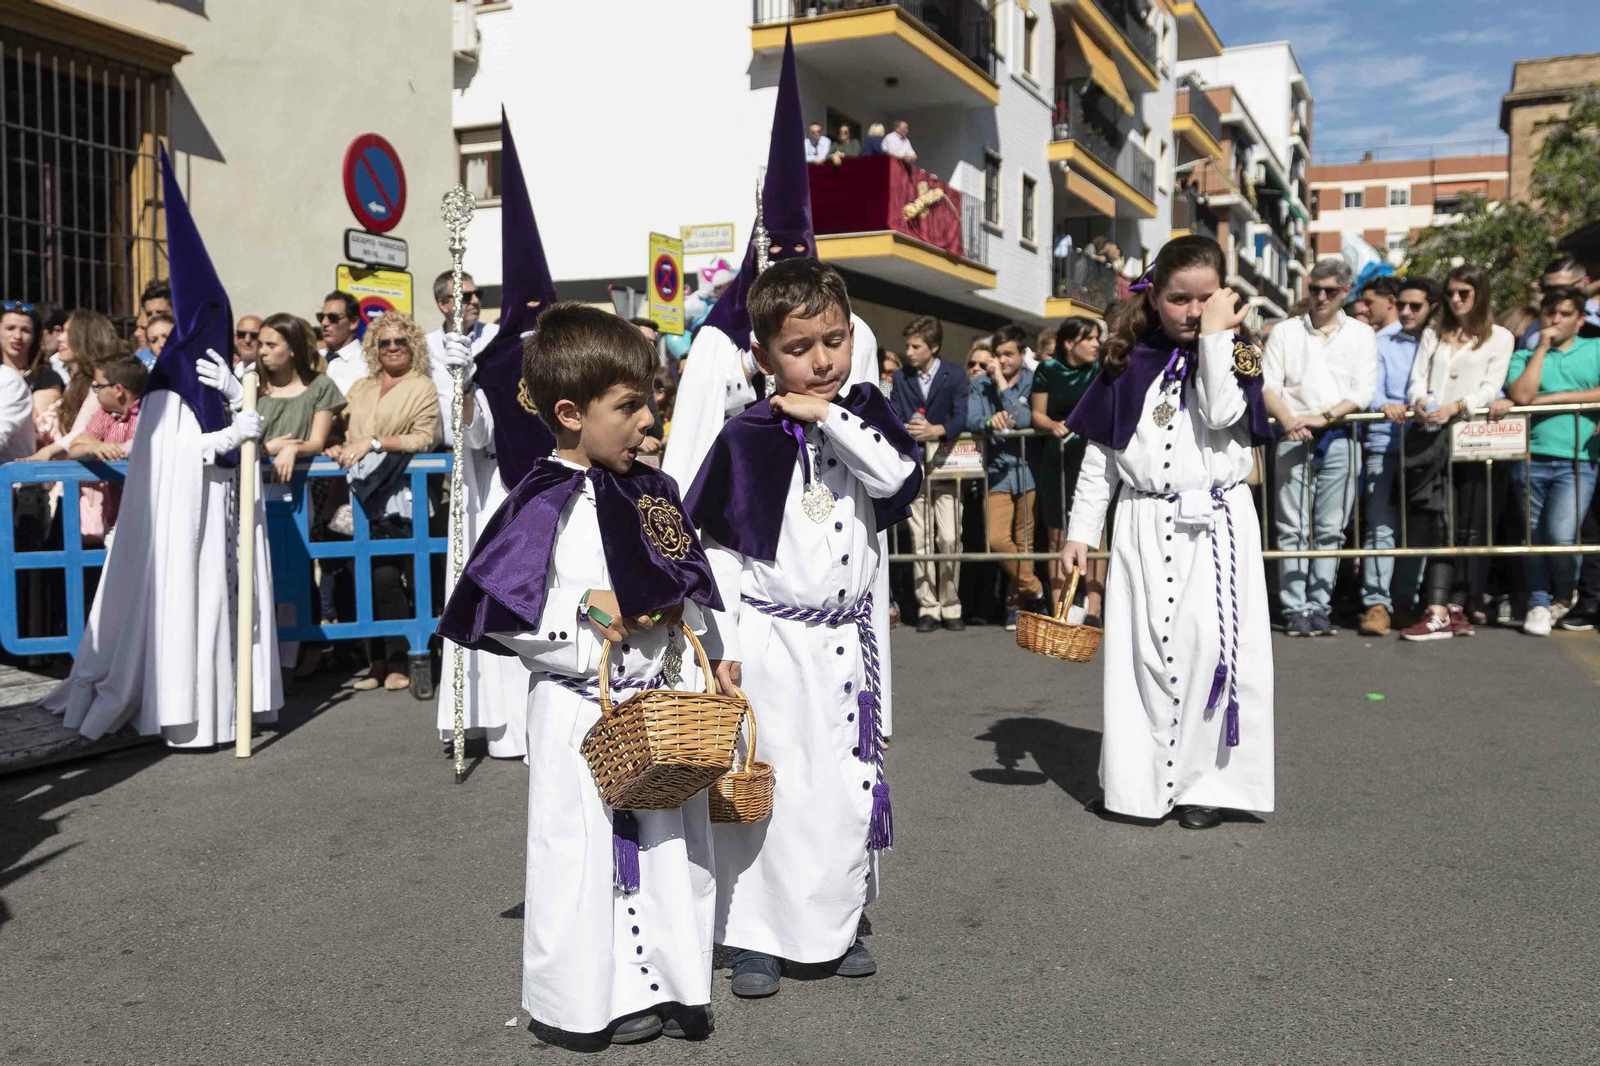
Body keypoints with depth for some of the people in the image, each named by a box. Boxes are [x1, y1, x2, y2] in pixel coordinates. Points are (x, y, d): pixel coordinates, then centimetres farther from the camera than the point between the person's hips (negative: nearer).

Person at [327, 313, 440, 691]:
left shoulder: (422, 387, 7)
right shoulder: (360, 388, 24)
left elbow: (424, 438, -5)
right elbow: (346, 430, 25)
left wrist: (374, 442, -12)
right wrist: (339, 448, 3)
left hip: (397, 495, -5)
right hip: (360, 494, 5)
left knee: (386, 576, -14)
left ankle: (398, 662, -3)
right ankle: (376, 662, 7)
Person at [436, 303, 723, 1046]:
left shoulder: (652, 491, 7)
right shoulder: (546, 504, -13)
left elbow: (694, 592, 16)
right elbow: (493, 611, -17)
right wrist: (585, 611, -20)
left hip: (660, 701, 6)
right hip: (581, 711, -6)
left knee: (672, 848, 14)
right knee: (589, 856, 3)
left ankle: (668, 980, 30)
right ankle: (601, 994, 21)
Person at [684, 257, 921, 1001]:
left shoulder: (864, 414, 3)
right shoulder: (748, 438, -7)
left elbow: (901, 476, -16)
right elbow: (717, 552, -5)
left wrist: (830, 417, -18)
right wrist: (721, 646, -9)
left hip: (846, 640, 4)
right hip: (769, 643, -3)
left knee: (849, 787, 13)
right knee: (763, 789, 3)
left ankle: (839, 925, 31)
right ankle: (755, 938, 18)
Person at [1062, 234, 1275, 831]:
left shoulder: (1234, 352, 4)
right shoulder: (1128, 361, 8)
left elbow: (1224, 413, -17)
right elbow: (1100, 455, 9)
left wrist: (1216, 335, -13)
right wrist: (1080, 532, 6)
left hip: (1215, 524, -1)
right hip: (1143, 527, 2)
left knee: (1210, 644, -9)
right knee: (1143, 650, 1)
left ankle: (1204, 781, 3)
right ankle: (1145, 779, 11)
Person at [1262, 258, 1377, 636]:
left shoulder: (1361, 334, 11)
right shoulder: (1286, 331, 10)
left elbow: (1363, 392, 1)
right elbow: (1268, 385, 3)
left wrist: (1323, 417, -13)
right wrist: (1288, 420, -15)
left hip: (1338, 438, 1)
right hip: (1293, 438, 0)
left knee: (1330, 529, 1)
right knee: (1293, 527, -4)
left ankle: (1320, 606, 7)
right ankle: (1295, 608, -1)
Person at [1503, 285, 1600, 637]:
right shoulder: (1524, 356, 12)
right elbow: (1521, 395, -7)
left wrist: (1551, 398, -5)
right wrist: (1542, 348, -2)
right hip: (1531, 459, 2)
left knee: (1560, 534, -16)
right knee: (1533, 537, 3)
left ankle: (1562, 598, 9)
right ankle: (1538, 604, 17)